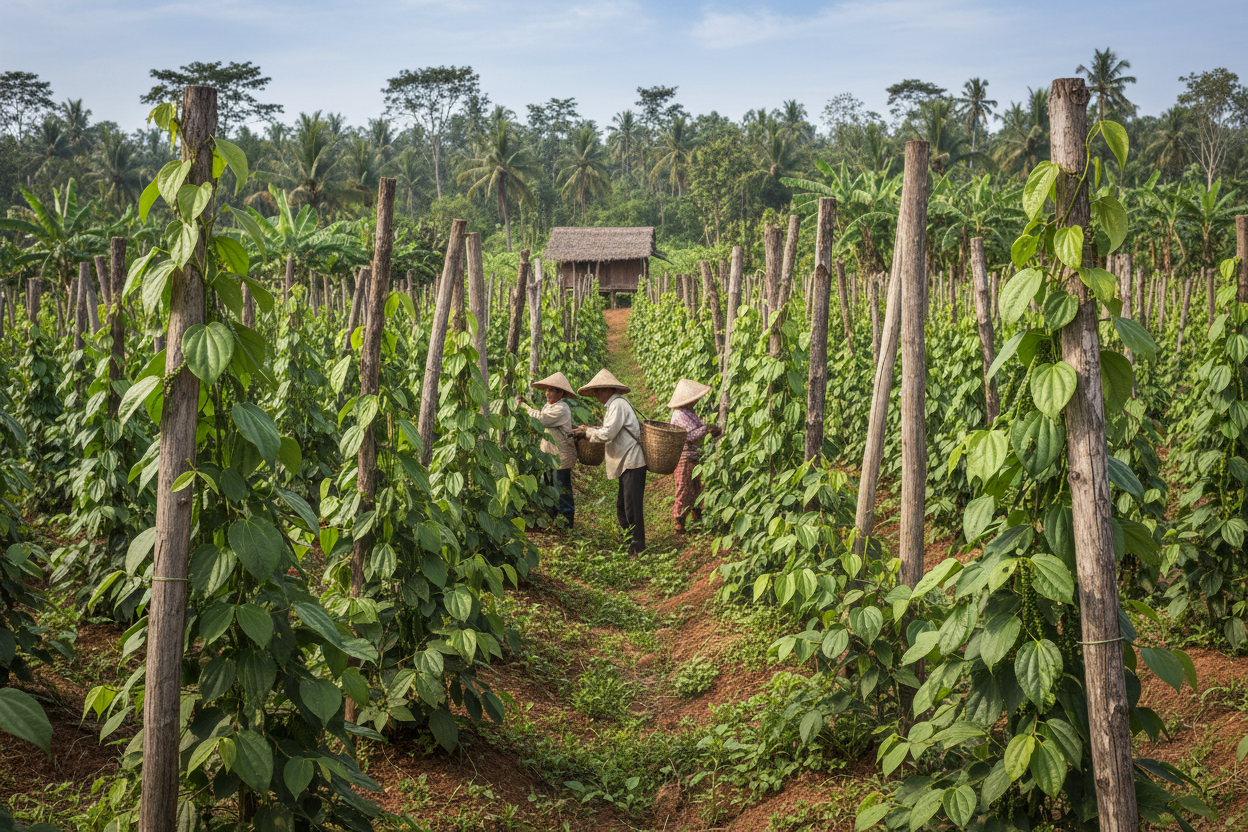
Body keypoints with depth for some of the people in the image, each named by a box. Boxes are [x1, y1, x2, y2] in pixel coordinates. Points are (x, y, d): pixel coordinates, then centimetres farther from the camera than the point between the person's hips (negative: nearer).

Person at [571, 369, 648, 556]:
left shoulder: (618, 404, -14)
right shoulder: (614, 405, 18)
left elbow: (608, 434, -19)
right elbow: (611, 431, 18)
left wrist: (587, 432, -5)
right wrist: (588, 430, 9)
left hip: (632, 463, -11)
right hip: (626, 464, 11)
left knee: (631, 507, -7)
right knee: (622, 506, 13)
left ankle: (638, 549, -1)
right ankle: (630, 543, 19)